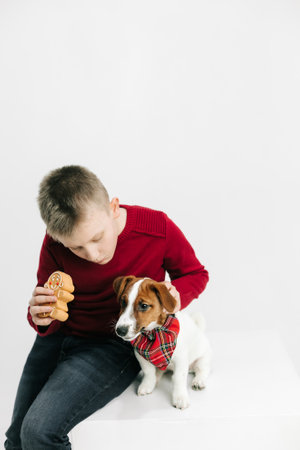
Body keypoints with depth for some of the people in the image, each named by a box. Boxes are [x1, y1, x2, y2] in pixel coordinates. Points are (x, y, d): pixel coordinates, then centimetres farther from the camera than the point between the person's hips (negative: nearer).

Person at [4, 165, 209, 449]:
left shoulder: (157, 228, -18)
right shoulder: (55, 244, -11)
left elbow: (196, 274, 1)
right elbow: (48, 315, 2)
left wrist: (176, 295, -22)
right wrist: (41, 318, -24)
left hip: (116, 345, -4)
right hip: (59, 338, 4)